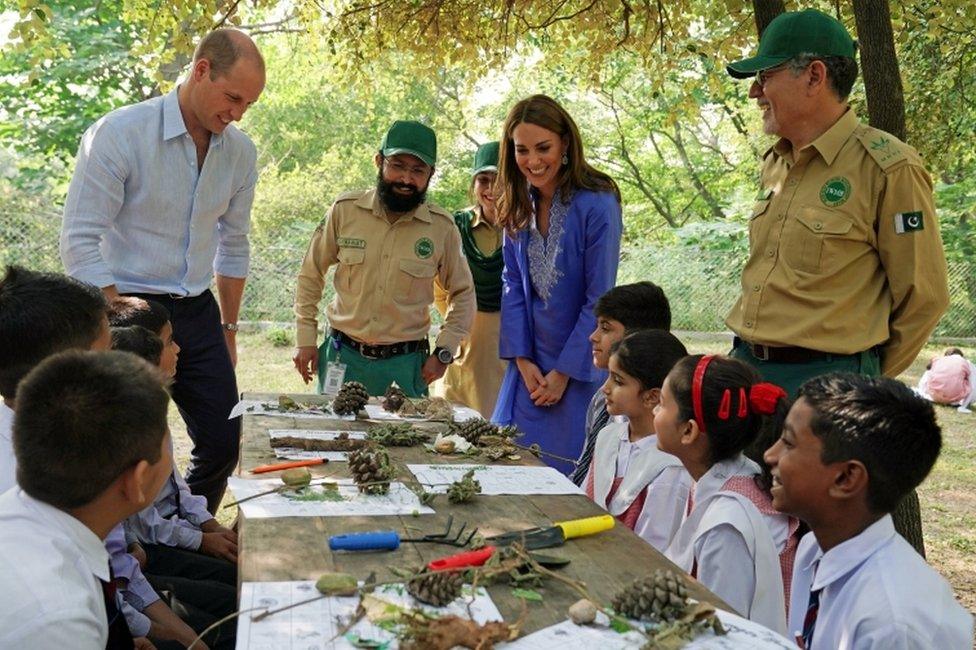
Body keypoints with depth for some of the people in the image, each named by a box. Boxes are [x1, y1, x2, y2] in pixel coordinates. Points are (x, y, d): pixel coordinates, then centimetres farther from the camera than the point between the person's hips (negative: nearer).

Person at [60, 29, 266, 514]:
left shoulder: (239, 152, 3)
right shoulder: (119, 134, -14)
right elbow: (79, 244, -16)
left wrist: (228, 329, 17)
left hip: (198, 312, 6)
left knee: (223, 444, 9)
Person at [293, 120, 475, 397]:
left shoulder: (442, 227, -4)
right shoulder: (345, 210, -4)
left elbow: (463, 293, 8)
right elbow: (311, 275, 7)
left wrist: (443, 352, -1)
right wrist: (305, 339, 3)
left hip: (406, 364, 0)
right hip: (343, 358, 1)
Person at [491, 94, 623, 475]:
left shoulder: (597, 206, -18)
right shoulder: (519, 205, 1)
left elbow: (599, 301, -16)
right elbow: (513, 285, 3)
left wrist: (563, 372, -11)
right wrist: (522, 361, -4)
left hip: (580, 368, -5)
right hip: (530, 364, 5)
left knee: (566, 473, 1)